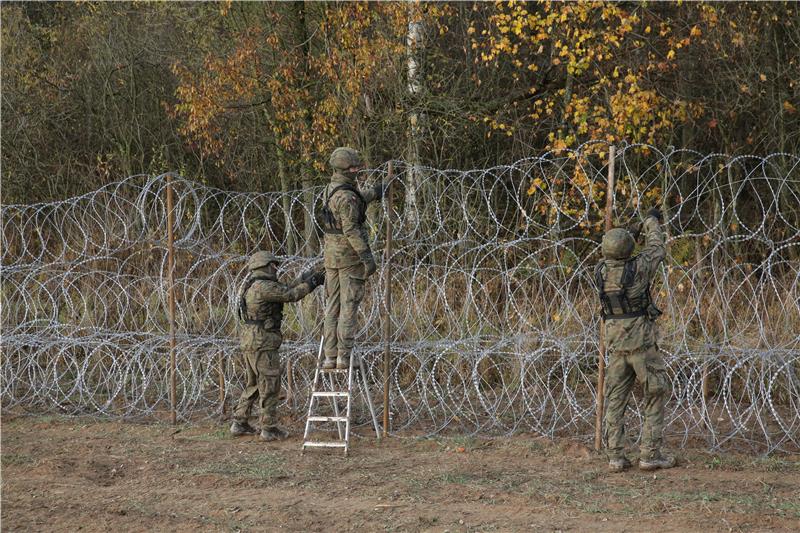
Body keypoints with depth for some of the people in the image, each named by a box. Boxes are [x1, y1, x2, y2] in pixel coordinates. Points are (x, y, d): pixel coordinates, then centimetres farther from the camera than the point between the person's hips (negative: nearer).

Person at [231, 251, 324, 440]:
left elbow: (285, 292, 16)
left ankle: (239, 424, 19)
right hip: (262, 344, -10)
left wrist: (304, 279, 12)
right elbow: (290, 295, -16)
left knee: (253, 385, 18)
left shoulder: (252, 286, 15)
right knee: (270, 386, -3)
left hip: (249, 343, 10)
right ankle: (269, 428, 1)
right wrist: (312, 282, -6)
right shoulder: (263, 286, -16)